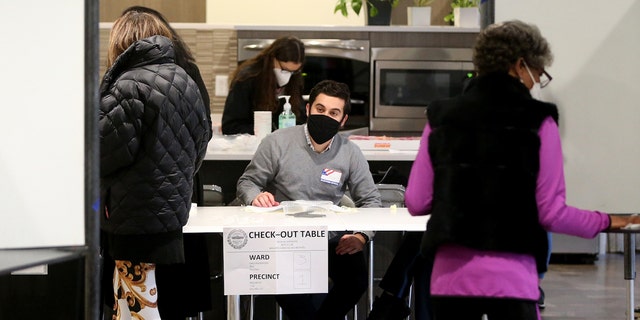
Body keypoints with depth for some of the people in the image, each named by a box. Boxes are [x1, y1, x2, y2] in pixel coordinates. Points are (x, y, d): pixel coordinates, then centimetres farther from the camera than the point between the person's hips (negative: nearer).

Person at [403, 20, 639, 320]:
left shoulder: (441, 117, 8)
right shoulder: (537, 121, -2)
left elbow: (416, 202, 8)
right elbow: (550, 213, -2)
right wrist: (605, 221, 14)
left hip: (450, 274, 3)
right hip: (509, 276, -3)